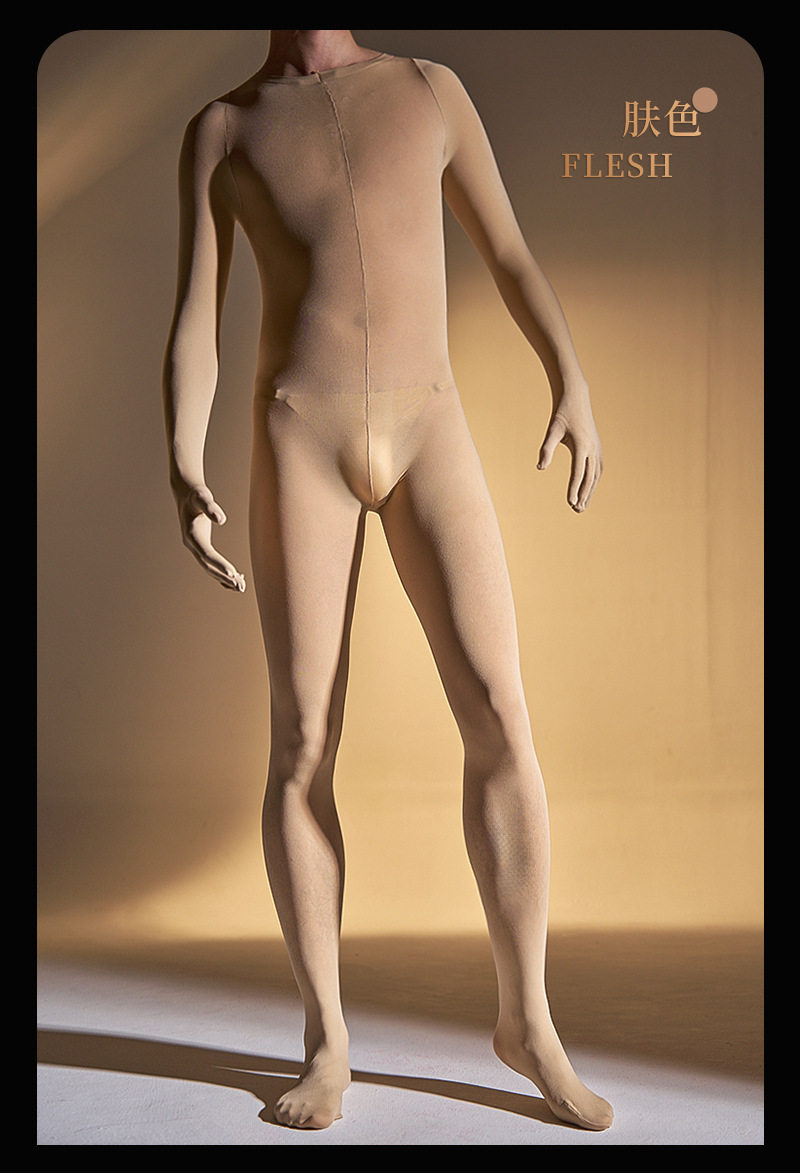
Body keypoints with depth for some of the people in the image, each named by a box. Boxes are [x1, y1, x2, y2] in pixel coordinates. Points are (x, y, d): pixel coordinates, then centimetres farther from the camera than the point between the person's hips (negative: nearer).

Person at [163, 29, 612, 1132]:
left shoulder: (430, 87, 15)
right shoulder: (219, 129, 11)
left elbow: (511, 255, 14)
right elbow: (194, 320, 2)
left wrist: (574, 386, -1)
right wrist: (183, 470, -14)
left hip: (429, 433, 1)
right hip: (300, 441, -1)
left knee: (501, 717, -12)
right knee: (303, 744, -5)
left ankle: (527, 1019, 3)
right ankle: (328, 1044, 7)